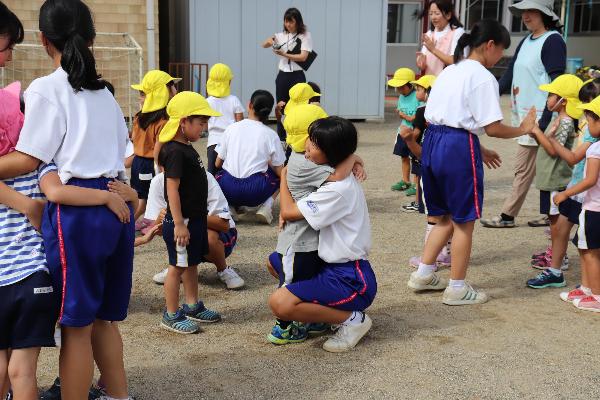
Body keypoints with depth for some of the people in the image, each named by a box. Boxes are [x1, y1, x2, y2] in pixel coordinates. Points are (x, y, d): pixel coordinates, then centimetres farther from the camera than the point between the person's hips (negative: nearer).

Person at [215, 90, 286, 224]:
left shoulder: (232, 128, 6)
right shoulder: (270, 135, 2)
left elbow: (218, 163, 12)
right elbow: (279, 171, 3)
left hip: (227, 189, 2)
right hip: (254, 192, -2)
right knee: (279, 176, 26)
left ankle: (231, 206, 10)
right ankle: (266, 207, 2)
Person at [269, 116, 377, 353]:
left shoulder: (338, 189, -23)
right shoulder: (338, 178, 8)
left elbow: (289, 212, -19)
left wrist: (284, 176, -2)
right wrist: (288, 210, -1)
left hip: (351, 280, -10)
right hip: (335, 266, 10)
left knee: (280, 303, -24)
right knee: (275, 261, 21)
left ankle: (352, 319, -7)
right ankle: (330, 310, 13)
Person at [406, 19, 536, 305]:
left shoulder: (450, 71, 17)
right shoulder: (483, 77, -9)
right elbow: (493, 128, -12)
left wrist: (478, 150, 21)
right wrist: (522, 130, 6)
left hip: (432, 142, 8)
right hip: (458, 148, -8)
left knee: (446, 217, 21)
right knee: (463, 221, 5)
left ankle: (423, 274, 24)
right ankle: (457, 289, 14)